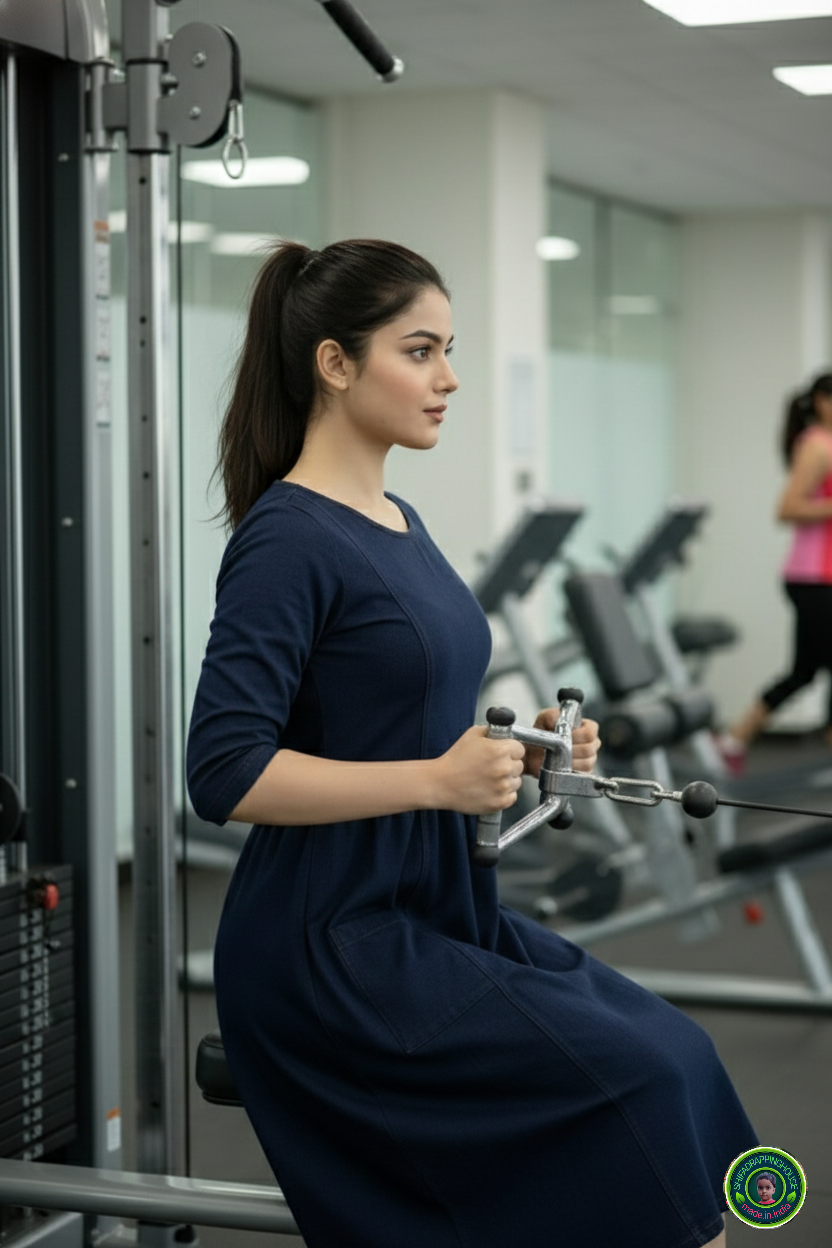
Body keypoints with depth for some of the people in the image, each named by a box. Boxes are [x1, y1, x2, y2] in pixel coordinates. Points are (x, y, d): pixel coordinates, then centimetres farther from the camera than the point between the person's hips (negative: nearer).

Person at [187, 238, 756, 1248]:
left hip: (437, 909, 9)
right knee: (639, 1080, -17)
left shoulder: (398, 522, 12)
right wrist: (438, 779, -24)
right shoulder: (287, 539, -16)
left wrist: (515, 749, 4)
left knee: (671, 1048, -4)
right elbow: (225, 773, -21)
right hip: (327, 944, -9)